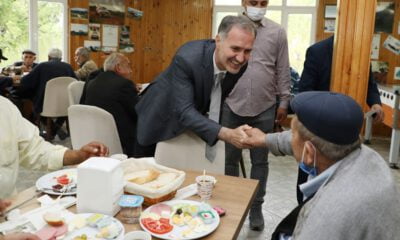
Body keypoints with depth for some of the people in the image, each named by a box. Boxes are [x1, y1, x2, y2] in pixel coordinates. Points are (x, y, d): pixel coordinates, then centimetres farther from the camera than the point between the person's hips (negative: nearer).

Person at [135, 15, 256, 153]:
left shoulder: (239, 64, -18)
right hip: (162, 117, -4)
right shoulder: (186, 58, -36)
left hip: (195, 116, 4)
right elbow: (183, 111, -39)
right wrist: (226, 134, -49)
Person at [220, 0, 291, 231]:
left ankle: (256, 207, 27)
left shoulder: (277, 32, 2)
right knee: (230, 159, 12)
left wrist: (284, 102, 3)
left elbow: (283, 70, 5)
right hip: (232, 107, 0)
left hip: (264, 109, 0)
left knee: (260, 161, 10)